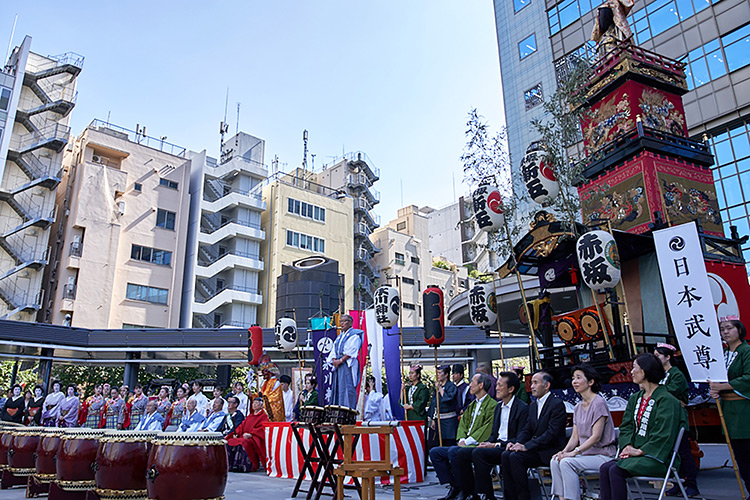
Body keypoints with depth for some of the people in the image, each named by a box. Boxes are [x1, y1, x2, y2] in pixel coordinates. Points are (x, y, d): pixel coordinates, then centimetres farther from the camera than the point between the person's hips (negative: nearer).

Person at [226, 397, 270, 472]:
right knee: (229, 442, -17)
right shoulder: (249, 416, 28)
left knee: (243, 443, -37)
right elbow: (242, 426, 20)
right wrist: (236, 433, 0)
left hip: (254, 439, -7)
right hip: (243, 436, 7)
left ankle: (241, 466, -38)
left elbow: (261, 429, -8)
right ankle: (229, 465, -19)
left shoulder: (264, 416, 6)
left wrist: (250, 434, -21)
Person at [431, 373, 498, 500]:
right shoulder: (472, 405, 22)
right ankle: (454, 487, -2)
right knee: (434, 452, -1)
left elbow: (488, 429, -16)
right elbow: (463, 424, 17)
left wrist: (468, 441, -16)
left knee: (453, 451, -34)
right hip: (466, 445, 9)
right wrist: (462, 439, -3)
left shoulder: (492, 405, -7)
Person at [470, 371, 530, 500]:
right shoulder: (498, 406, 18)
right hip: (496, 445, 8)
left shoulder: (523, 408, -9)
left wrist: (495, 445, -19)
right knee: (462, 454, -12)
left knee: (478, 453, -30)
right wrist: (488, 443, -3)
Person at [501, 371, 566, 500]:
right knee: (505, 455, -16)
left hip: (550, 450, -7)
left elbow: (552, 433, -19)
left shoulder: (557, 404, -10)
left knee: (516, 456, -27)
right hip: (534, 448, 8)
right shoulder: (533, 405, 17)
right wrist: (516, 443, -6)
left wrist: (526, 446, -22)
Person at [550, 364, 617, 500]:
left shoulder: (599, 403, -11)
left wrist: (574, 452, -22)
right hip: (585, 452, 7)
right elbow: (575, 436, 11)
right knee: (555, 461, -18)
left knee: (567, 462, -29)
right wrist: (565, 451, -8)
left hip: (602, 454, -7)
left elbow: (596, 436, -17)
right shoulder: (578, 407, 14)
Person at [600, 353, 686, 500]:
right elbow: (626, 426, 13)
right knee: (604, 468, -18)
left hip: (655, 457, -7)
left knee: (615, 471, -26)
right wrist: (628, 446, -5)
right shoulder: (635, 398, 16)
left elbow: (663, 434, -16)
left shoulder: (666, 399, -9)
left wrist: (639, 451, -16)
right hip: (636, 453, 7)